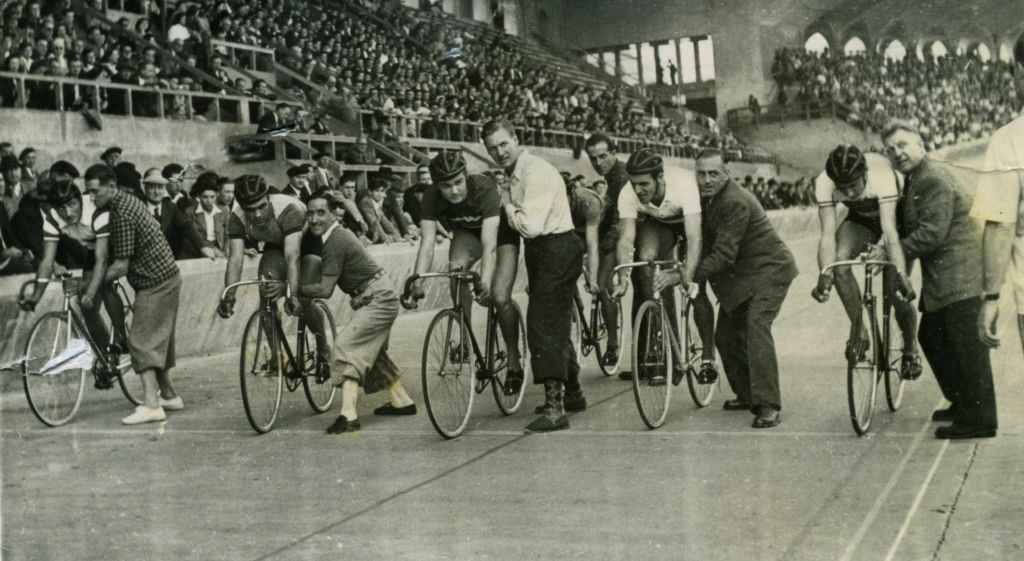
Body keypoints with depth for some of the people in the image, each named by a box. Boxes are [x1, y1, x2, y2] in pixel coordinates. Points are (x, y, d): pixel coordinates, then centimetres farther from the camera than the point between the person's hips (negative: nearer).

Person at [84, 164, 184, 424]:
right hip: (165, 278, 10)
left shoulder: (122, 214, -21)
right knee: (159, 339, 17)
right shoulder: (127, 200, 9)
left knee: (141, 342, -12)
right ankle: (169, 395, 27)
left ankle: (151, 405, -18)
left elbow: (121, 266, -21)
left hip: (155, 283, -10)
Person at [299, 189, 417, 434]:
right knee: (370, 350, 23)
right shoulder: (334, 234, 7)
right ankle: (402, 401, 36)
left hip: (377, 299, -10)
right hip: (381, 297, 10)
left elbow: (325, 290, -22)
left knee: (346, 344, -19)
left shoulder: (335, 242, -22)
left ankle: (349, 415, -27)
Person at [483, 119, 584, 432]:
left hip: (557, 250, -10)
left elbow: (530, 226, -25)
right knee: (556, 324, 19)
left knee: (543, 322, -15)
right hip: (539, 251, 10)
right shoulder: (512, 175, 13)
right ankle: (573, 392, 34)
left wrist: (507, 205, -12)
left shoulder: (537, 172, -18)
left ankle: (555, 408, -17)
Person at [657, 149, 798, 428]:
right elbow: (699, 239, 10)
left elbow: (723, 255, -31)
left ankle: (768, 406, -21)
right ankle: (746, 394, 23)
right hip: (738, 274, 9)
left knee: (757, 328, -22)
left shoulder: (736, 202, -27)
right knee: (726, 335, 9)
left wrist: (680, 276, -34)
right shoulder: (704, 198, 0)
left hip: (768, 269, -9)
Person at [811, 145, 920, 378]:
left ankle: (911, 348, 15)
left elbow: (889, 230, -45)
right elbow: (828, 234, -34)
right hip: (861, 219, 3)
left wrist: (901, 274, -54)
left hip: (898, 214, -3)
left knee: (896, 290, -12)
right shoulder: (824, 184, -31)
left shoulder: (882, 175, -40)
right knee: (840, 260, -27)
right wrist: (825, 275, -48)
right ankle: (859, 331, -12)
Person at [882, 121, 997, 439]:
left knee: (967, 347, -8)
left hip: (960, 273, -11)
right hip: (942, 276, 11)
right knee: (931, 337, 17)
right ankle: (961, 404, 30)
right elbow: (908, 226, 20)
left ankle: (979, 421, -4)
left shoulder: (934, 180, -16)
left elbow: (932, 233, -23)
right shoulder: (915, 180, 17)